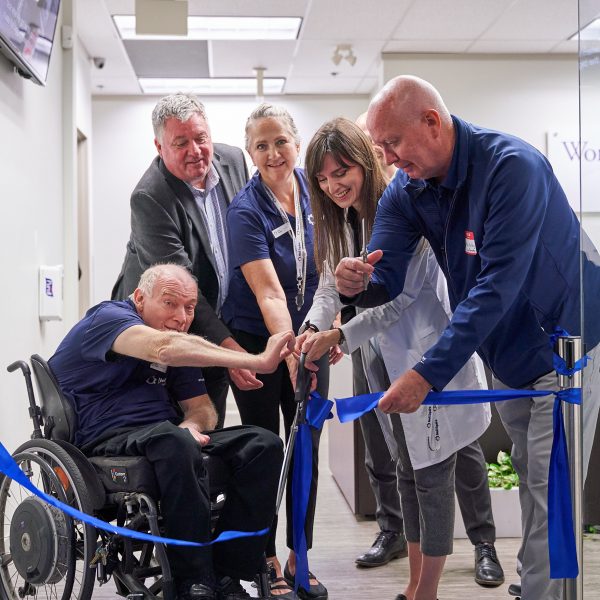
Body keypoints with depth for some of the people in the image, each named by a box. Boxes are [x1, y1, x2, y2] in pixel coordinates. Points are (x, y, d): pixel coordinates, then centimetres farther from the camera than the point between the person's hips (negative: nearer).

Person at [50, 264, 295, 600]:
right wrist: (258, 362, -32)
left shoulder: (180, 341, 20)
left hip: (167, 436, 8)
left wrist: (192, 425, -12)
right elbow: (163, 347, -28)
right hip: (105, 440, -8)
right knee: (172, 439, -40)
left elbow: (203, 407, 15)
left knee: (263, 444, -13)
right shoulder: (108, 317, -7)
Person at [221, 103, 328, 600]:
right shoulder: (246, 211, -19)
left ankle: (299, 559, 23)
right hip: (259, 342, -5)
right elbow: (268, 293, -29)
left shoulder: (313, 189, -4)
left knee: (307, 450, 10)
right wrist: (291, 355, -41)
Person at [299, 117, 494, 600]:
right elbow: (331, 285, 3)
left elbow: (398, 297, -21)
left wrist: (338, 337, -21)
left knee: (432, 474, 0)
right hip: (388, 362, 8)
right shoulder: (344, 220, 7)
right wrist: (312, 330, -16)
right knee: (408, 472, 15)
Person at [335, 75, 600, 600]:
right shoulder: (405, 191, -6)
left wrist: (428, 374, -37)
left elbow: (497, 286, -34)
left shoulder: (511, 166, -28)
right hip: (505, 352, 7)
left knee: (550, 493, -6)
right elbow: (387, 276, -10)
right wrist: (359, 284, -36)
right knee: (529, 482, 18)